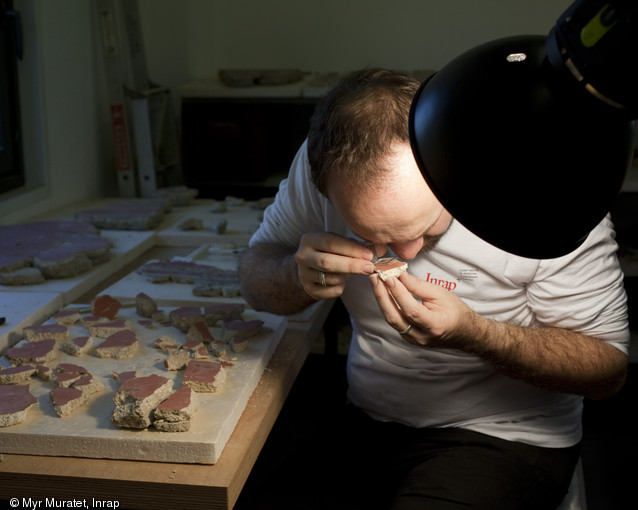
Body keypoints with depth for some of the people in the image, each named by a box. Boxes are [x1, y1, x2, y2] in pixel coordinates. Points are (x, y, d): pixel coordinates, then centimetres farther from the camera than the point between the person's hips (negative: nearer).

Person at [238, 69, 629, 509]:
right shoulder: (328, 158, -14)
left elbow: (609, 368, -14)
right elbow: (255, 270, -1)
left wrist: (472, 333, -31)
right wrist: (300, 278, -26)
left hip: (503, 438, -3)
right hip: (362, 422, 4)